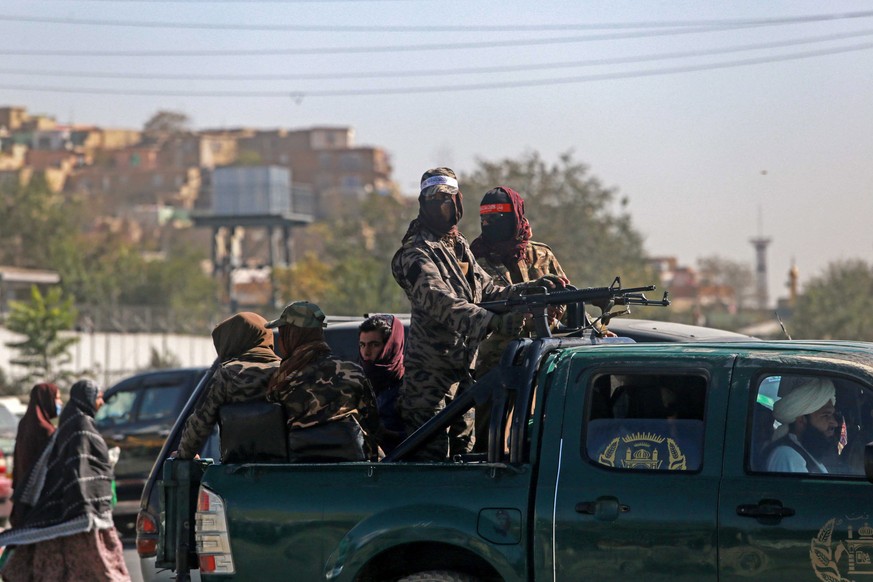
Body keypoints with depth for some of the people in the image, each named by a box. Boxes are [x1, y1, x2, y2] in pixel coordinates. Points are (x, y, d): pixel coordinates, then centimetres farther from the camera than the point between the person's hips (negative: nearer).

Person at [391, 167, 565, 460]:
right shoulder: (417, 253, -14)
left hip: (463, 371, 9)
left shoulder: (460, 248, 15)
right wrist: (493, 321, -44)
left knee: (463, 453, 13)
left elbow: (489, 292, 17)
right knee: (430, 459, -11)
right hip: (430, 374, -9)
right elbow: (442, 303, -30)